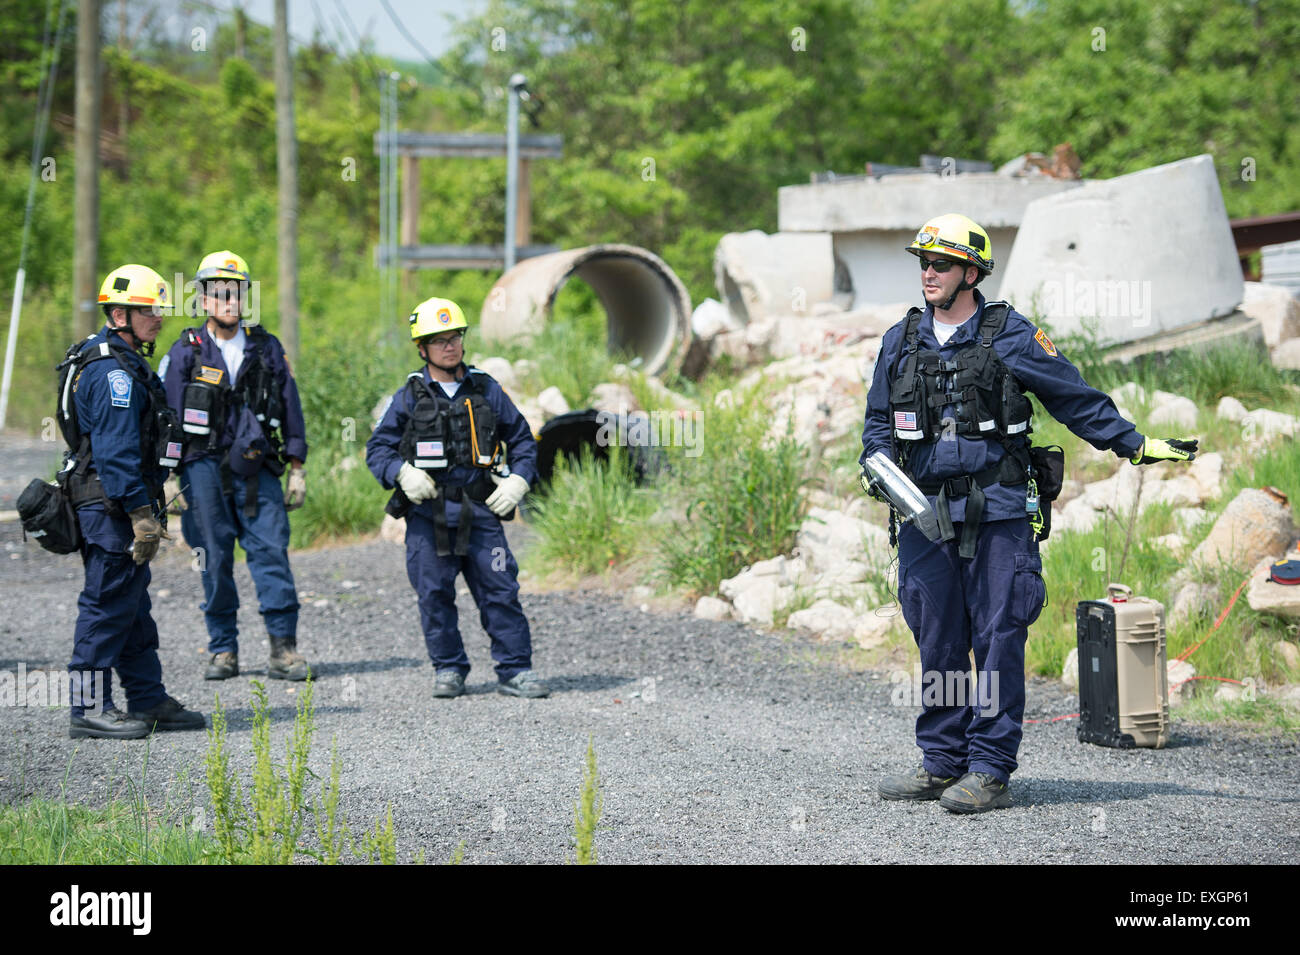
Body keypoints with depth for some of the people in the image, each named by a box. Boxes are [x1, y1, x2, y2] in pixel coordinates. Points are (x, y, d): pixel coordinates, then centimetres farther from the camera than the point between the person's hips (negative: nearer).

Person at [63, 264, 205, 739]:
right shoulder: (113, 371, -17)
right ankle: (89, 709, -4)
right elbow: (117, 451, -23)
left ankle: (149, 701, 21)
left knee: (133, 605, 14)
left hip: (115, 506, 11)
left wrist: (148, 508, 24)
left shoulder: (120, 362, 18)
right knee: (108, 603, -7)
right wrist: (142, 513, -24)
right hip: (113, 504, -11)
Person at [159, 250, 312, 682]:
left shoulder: (267, 349, 9)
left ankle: (283, 649, -6)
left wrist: (296, 469, 7)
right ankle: (223, 650, 10)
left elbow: (290, 408, 12)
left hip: (257, 469, 1)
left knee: (271, 550, -8)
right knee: (215, 560, 2)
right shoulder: (185, 353, 4)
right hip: (204, 470, -1)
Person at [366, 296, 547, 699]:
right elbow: (377, 449, 5)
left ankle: (515, 670, 4)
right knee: (435, 596, 3)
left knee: (500, 592, -2)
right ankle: (449, 670, 15)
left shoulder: (486, 390, 8)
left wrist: (518, 480, -1)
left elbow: (523, 439, 15)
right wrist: (403, 472, -14)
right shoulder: (409, 397, 4)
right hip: (428, 513, -1)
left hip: (480, 512, 1)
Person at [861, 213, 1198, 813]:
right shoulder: (900, 343, 13)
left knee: (997, 639, -5)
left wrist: (1135, 445, 3)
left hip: (997, 514, -4)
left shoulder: (1009, 336, 0)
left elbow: (1074, 399, 4)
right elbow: (878, 420, 22)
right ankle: (942, 763, 16)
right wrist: (878, 461, 2)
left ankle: (990, 770, -2)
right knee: (937, 643, 7)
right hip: (926, 514, 4)